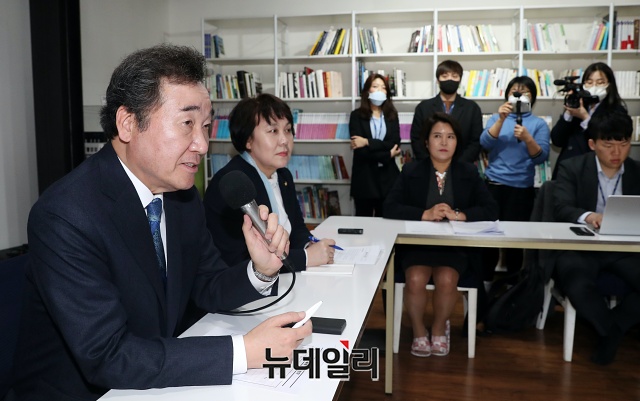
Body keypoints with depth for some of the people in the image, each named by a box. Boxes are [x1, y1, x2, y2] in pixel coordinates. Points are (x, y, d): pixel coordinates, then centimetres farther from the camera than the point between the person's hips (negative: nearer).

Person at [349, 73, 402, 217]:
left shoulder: (392, 115, 10)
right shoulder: (357, 115, 0)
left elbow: (395, 144, -5)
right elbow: (359, 149, -11)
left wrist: (368, 142, -15)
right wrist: (387, 155, -9)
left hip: (387, 176, 2)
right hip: (364, 177, -2)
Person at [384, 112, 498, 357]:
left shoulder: (469, 173, 7)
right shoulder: (411, 171, 3)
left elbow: (491, 210, 0)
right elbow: (390, 208, -6)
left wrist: (458, 215, -17)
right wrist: (425, 214, -20)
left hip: (456, 244, 1)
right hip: (417, 242, 0)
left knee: (446, 280, -27)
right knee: (416, 279, -28)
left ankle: (439, 329, 6)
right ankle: (419, 332, 3)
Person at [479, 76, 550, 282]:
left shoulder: (539, 123, 4)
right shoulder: (497, 118, 8)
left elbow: (541, 157, -6)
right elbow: (485, 144, -8)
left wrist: (527, 138, -23)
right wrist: (501, 120, -19)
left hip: (522, 189, -1)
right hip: (493, 185, 1)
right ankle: (485, 280, 15)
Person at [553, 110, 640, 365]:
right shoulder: (571, 168, 0)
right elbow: (561, 209, -14)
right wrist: (587, 216, -36)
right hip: (581, 246, -3)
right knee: (577, 285, -34)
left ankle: (612, 328, -1)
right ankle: (612, 330, -4)